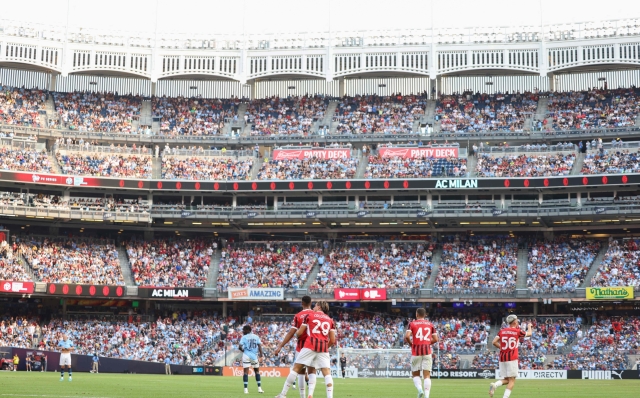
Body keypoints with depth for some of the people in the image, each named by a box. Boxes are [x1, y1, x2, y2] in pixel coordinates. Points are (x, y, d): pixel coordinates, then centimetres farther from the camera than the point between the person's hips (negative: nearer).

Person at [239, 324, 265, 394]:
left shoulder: (244, 337, -2)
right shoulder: (256, 337, 9)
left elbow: (240, 347, -10)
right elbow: (259, 346, -1)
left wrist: (242, 350, 10)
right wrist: (261, 354, -5)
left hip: (246, 355, -3)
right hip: (254, 356, 3)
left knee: (246, 372, -3)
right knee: (257, 371, 15)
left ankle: (246, 389, -8)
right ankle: (259, 388, 13)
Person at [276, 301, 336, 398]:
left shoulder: (309, 316, 12)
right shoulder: (330, 320, 19)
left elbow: (299, 333, 11)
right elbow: (333, 340, 13)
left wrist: (296, 333, 34)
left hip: (310, 346, -2)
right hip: (324, 348, 2)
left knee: (296, 369, 3)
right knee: (327, 373, 2)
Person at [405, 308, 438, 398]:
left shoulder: (412, 324, 2)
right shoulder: (430, 324, 10)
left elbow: (407, 336, -13)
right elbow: (435, 339, 5)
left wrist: (410, 343, 5)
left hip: (416, 351, -1)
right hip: (427, 351, 1)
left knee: (415, 374, 11)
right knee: (427, 375, -1)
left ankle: (420, 389, -14)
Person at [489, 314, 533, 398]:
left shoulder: (502, 331, 9)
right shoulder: (517, 331, 0)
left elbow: (494, 342, 0)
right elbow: (529, 333, 17)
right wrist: (529, 326, 37)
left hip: (502, 358, 5)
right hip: (512, 358, -5)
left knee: (506, 379, 13)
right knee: (512, 380, -3)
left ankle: (495, 385, -15)